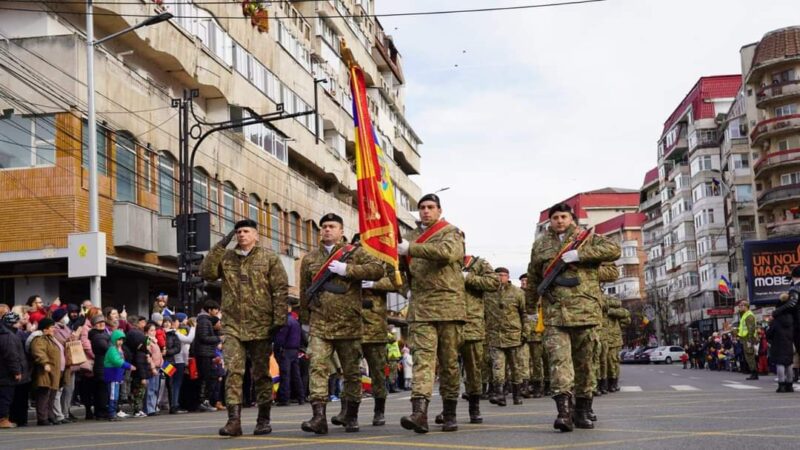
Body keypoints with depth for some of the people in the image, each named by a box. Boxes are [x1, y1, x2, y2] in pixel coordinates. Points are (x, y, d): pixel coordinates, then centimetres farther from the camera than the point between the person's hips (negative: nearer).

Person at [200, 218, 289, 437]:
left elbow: (281, 289, -3)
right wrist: (220, 246, -6)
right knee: (233, 372, -10)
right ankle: (234, 419, -13)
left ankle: (263, 420, 17)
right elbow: (206, 272, -3)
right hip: (233, 326, 2)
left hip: (262, 326, -2)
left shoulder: (269, 257, 2)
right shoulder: (226, 257, 11)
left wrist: (279, 320, -10)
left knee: (261, 374, 7)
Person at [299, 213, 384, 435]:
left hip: (349, 324, -1)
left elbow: (378, 269, -10)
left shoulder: (354, 252, 5)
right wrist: (305, 318, 22)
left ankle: (350, 415, 21)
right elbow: (304, 291, 21)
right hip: (319, 325, 1)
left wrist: (347, 269, -15)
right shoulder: (309, 259, 14)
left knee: (351, 371, 7)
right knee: (318, 367, -14)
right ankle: (319, 416, -20)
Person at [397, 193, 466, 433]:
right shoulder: (411, 237, 19)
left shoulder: (451, 233, 6)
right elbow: (401, 268, 23)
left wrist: (410, 249, -17)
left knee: (449, 359, 3)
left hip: (448, 304, -2)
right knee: (423, 354, -13)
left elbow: (446, 251, -17)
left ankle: (450, 414, 14)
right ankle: (419, 411, -25)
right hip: (420, 307, 2)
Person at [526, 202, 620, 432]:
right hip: (554, 313, 1)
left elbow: (614, 250, -7)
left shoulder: (587, 239, 8)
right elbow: (533, 277, 27)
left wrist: (579, 255, -14)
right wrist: (531, 302, 31)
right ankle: (564, 410, -24)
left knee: (583, 361, 6)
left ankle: (582, 411, 17)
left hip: (584, 310, 0)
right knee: (559, 357, -15)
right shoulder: (540, 245, 16)